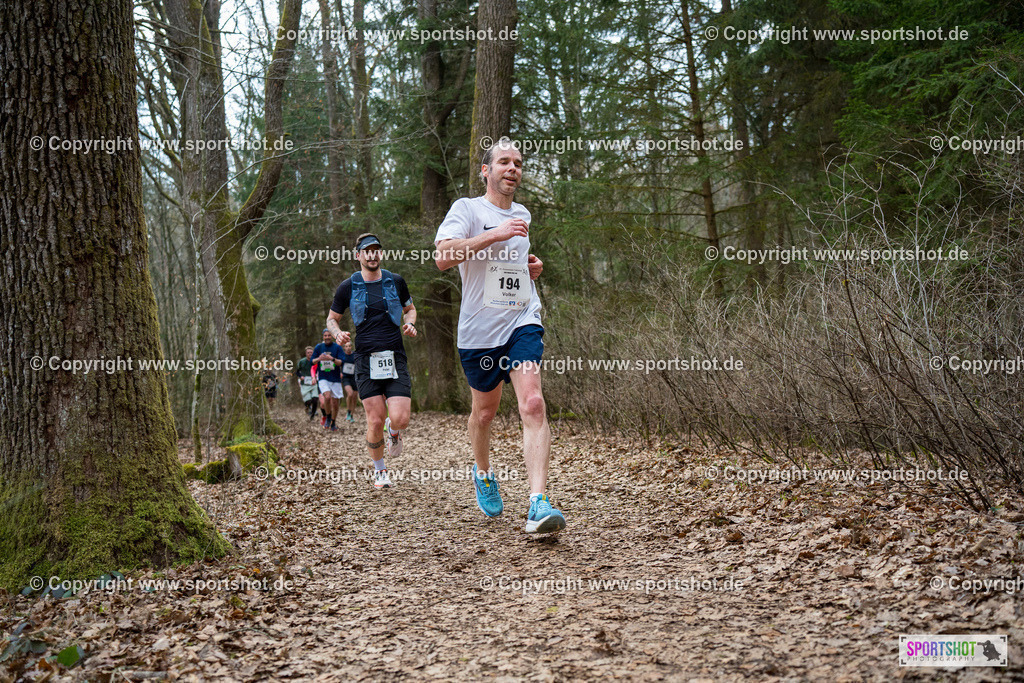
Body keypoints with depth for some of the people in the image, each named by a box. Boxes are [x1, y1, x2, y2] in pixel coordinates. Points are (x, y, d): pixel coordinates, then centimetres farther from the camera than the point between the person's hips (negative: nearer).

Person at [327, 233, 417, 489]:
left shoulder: (396, 281, 8)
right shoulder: (348, 287, 4)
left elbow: (409, 308, 23)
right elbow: (332, 318, 15)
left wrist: (409, 324, 1)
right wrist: (338, 333, -7)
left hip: (395, 358, 1)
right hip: (366, 360, -1)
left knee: (400, 419, -13)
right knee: (376, 421, -6)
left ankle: (393, 430, 26)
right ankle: (379, 468, 20)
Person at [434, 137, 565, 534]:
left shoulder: (522, 214, 16)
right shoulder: (467, 208, -3)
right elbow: (442, 257, -21)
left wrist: (532, 267, 13)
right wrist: (496, 234, -24)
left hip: (523, 322, 3)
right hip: (479, 329, -2)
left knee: (533, 404, -17)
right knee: (485, 410, 13)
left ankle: (538, 505, -25)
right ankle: (483, 475, 44)